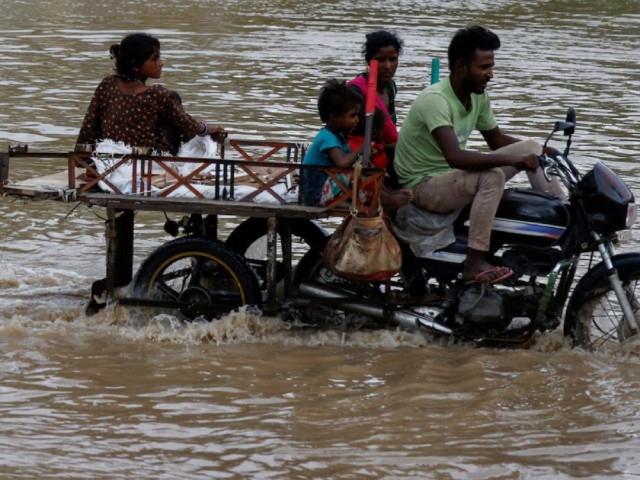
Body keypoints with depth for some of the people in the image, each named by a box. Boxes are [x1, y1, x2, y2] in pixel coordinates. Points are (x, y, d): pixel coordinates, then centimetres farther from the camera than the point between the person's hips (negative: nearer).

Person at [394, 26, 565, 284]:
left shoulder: (478, 96, 2)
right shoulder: (435, 99, -27)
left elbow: (496, 140, 16)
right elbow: (455, 157, -39)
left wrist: (545, 152, 1)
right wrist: (512, 159, -43)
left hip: (455, 175, 9)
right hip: (424, 184, -9)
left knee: (532, 148, 3)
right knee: (492, 177, -36)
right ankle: (474, 264, -38)